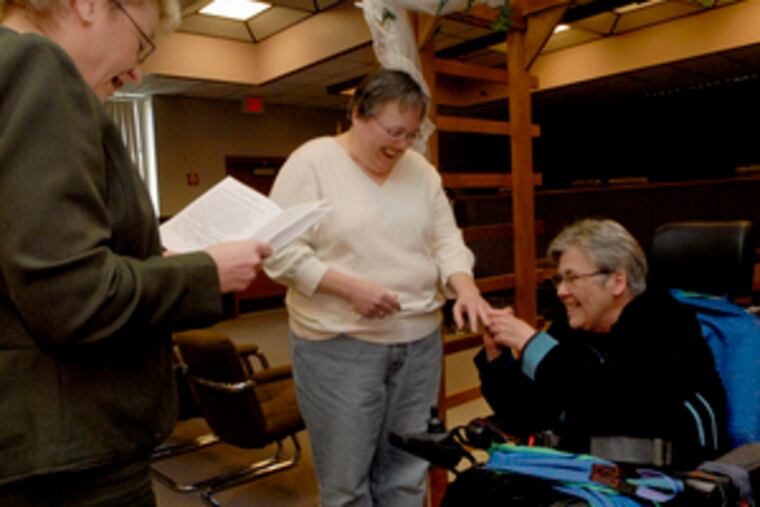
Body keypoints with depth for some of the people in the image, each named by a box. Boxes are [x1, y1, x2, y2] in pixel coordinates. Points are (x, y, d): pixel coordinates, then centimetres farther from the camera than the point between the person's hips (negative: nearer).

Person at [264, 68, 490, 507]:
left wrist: (465, 288, -11)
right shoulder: (311, 162, -6)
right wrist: (350, 288, -20)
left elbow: (446, 240, 9)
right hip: (339, 346, -4)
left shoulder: (420, 170, 9)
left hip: (420, 341, 5)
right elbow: (281, 252, -10)